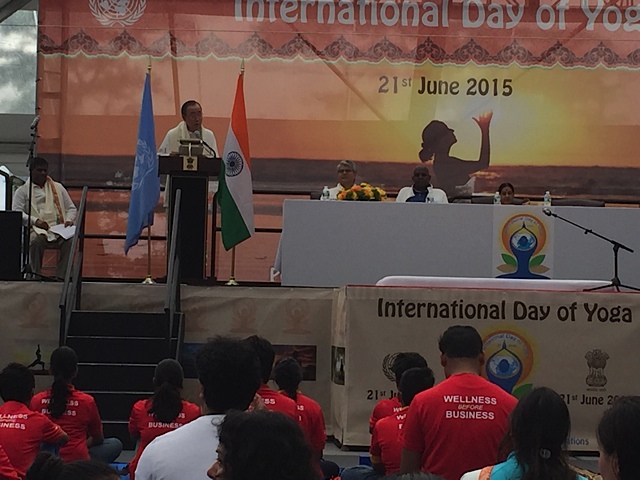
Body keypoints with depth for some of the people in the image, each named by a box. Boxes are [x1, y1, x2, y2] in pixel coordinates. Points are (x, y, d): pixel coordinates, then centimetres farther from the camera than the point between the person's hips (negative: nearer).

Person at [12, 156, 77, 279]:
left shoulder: (58, 188, 23)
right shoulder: (23, 191, 13)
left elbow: (71, 208, 24)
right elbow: (16, 212, 0)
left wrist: (69, 220, 0)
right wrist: (35, 221, -16)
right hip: (36, 229, -2)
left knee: (70, 240, -32)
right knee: (36, 239, -39)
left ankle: (61, 276, -31)